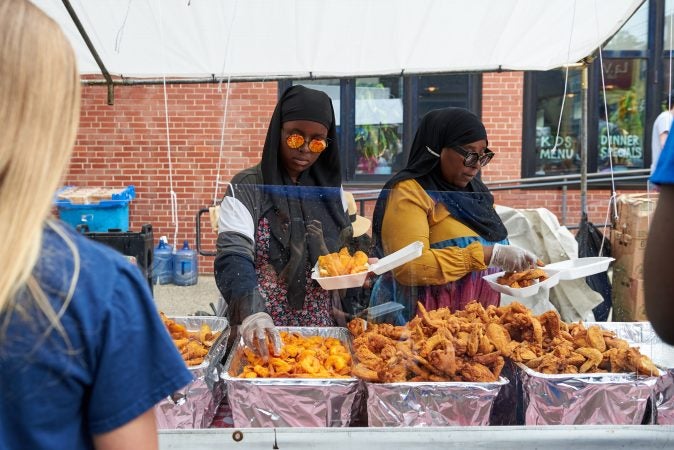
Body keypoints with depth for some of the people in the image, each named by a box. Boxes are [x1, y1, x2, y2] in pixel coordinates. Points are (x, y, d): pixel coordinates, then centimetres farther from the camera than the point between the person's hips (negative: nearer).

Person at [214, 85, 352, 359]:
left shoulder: (331, 188, 6)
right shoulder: (246, 188, -9)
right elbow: (232, 258, -20)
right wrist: (251, 311, -37)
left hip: (323, 328, 4)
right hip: (263, 334, -4)